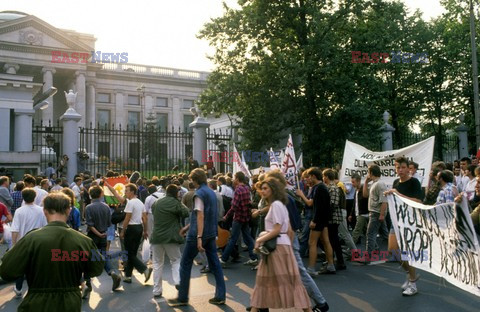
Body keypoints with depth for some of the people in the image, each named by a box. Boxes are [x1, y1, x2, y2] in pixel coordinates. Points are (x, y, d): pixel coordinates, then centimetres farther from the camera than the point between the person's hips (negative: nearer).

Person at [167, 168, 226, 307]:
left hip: (200, 233, -8)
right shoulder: (211, 192, 13)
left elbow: (200, 215, -21)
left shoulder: (199, 193, -13)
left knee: (185, 264, 4)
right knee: (215, 264, 9)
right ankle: (220, 296, 10)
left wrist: (199, 237, -26)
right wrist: (188, 226, 26)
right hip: (211, 233, 8)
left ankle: (182, 298, 10)